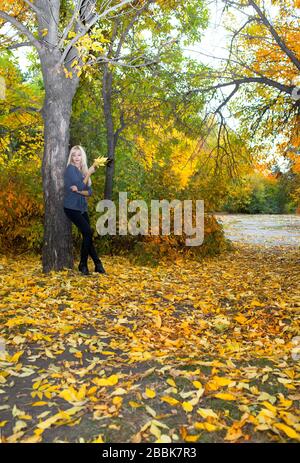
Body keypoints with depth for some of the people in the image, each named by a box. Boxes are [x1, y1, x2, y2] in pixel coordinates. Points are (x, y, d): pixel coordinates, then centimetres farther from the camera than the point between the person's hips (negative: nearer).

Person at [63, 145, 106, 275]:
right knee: (88, 232, -14)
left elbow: (89, 192, 3)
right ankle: (97, 263, -4)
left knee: (86, 235, 4)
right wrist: (89, 173, -10)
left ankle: (83, 264, 14)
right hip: (72, 207, -7)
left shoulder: (83, 171, 12)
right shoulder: (71, 168, -8)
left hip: (82, 208, 7)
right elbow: (81, 186, -18)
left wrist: (78, 190, -15)